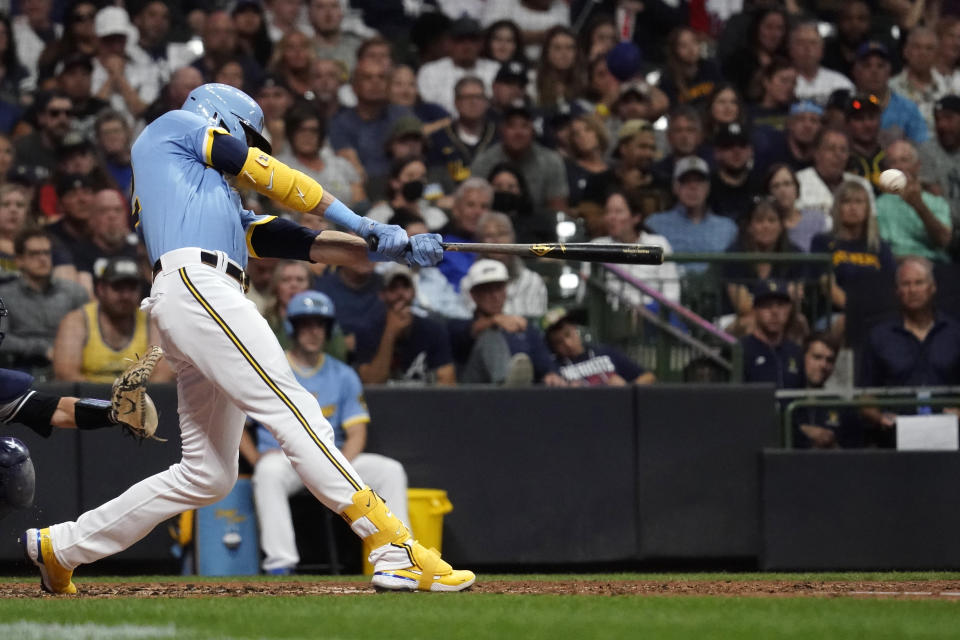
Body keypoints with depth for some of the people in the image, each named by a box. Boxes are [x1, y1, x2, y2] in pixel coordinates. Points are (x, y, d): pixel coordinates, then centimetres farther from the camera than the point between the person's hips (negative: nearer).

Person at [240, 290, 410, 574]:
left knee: (391, 471, -17)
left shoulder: (344, 376, 11)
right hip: (281, 457, -3)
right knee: (270, 471, -39)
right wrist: (257, 460, -13)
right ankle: (279, 560, -45)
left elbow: (356, 434, 4)